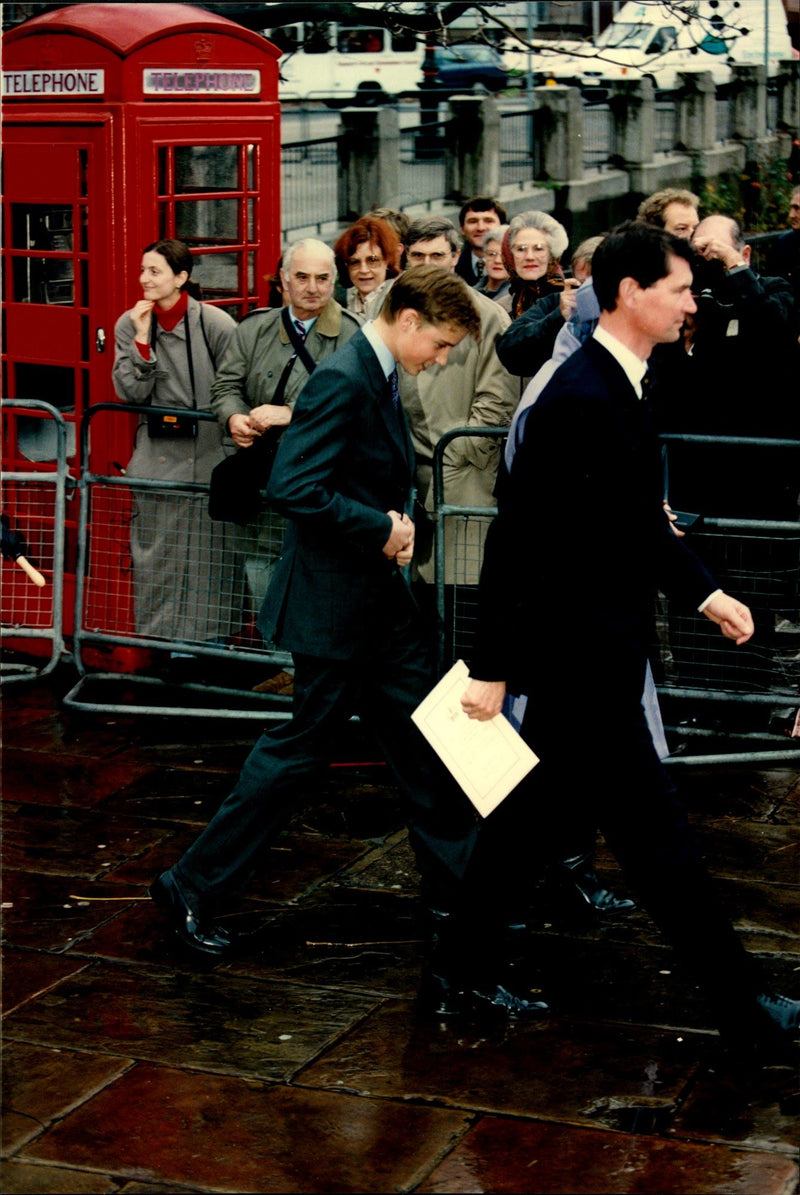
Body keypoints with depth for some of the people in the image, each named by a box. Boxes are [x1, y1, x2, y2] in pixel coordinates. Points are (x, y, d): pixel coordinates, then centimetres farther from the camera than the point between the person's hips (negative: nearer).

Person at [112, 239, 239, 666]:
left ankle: (210, 638, 15)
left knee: (209, 547, 1)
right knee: (158, 548, 4)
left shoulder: (217, 325, -9)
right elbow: (130, 393, -4)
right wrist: (142, 341, -13)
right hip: (157, 455, 3)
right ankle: (176, 640, 15)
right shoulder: (129, 325, 2)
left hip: (209, 455, -3)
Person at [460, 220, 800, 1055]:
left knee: (536, 810, 18)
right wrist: (491, 667, -20)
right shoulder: (579, 398, -22)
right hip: (577, 656, -10)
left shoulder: (619, 386, 8)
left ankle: (466, 957, 31)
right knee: (652, 829, -1)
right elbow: (514, 536, -22)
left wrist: (704, 593, 14)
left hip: (598, 647, 10)